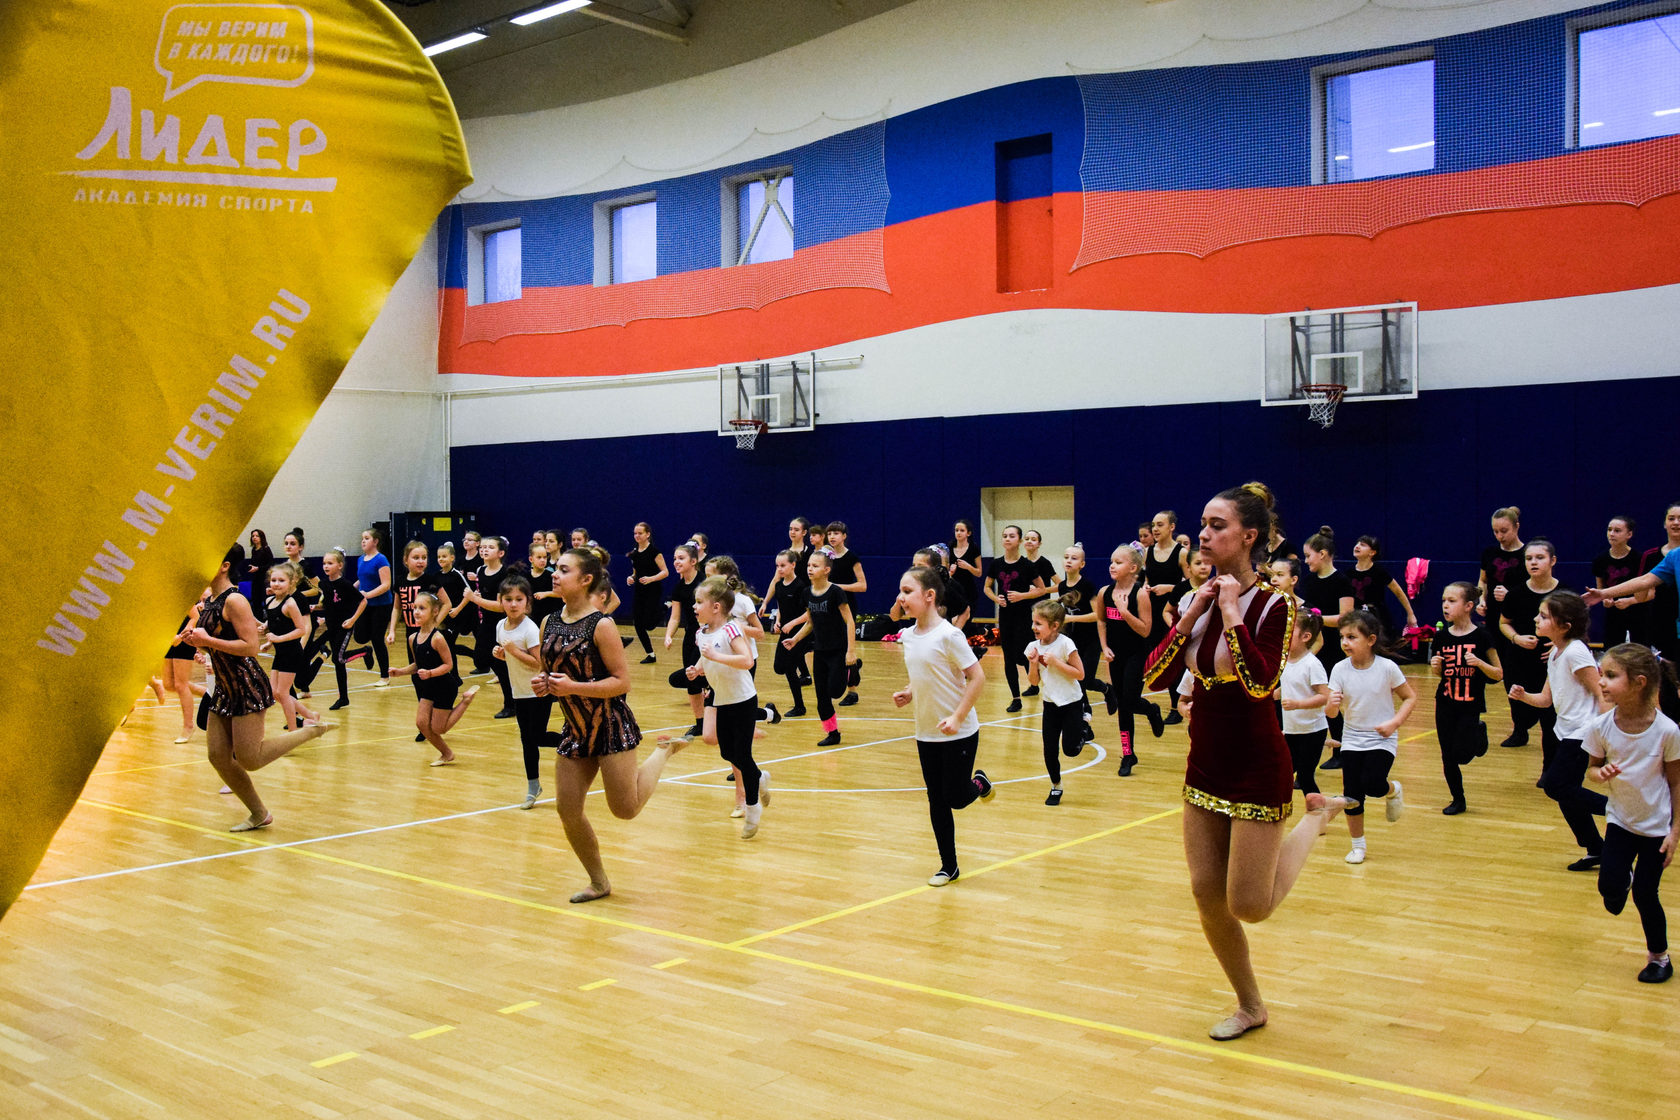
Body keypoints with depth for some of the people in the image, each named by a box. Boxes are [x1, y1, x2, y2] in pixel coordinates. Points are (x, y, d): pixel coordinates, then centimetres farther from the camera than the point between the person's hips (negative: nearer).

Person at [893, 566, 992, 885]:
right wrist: (908, 694, -2)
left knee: (956, 799, 1)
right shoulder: (908, 636, 3)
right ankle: (948, 867, 20)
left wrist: (957, 718, -22)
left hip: (959, 733, -6)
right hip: (926, 733, 6)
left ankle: (979, 783, 34)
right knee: (937, 802, 9)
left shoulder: (948, 635, -19)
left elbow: (977, 678, -18)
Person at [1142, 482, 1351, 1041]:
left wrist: (1231, 613, -23)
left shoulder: (1272, 605, -14)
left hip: (1257, 768, -6)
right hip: (1205, 764, 6)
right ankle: (1250, 1006, 29)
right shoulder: (1199, 600, 3)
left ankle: (1317, 816, 24)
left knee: (1249, 907, 0)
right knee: (1207, 895, 8)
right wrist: (1190, 617, -12)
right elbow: (1154, 675, -3)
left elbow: (1259, 684, -28)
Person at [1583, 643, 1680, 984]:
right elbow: (1592, 767, 1)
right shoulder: (1600, 727, -14)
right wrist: (1600, 773, -23)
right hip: (1620, 820, 2)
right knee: (1609, 886, -9)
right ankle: (1624, 880, 29)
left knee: (1645, 894, 4)